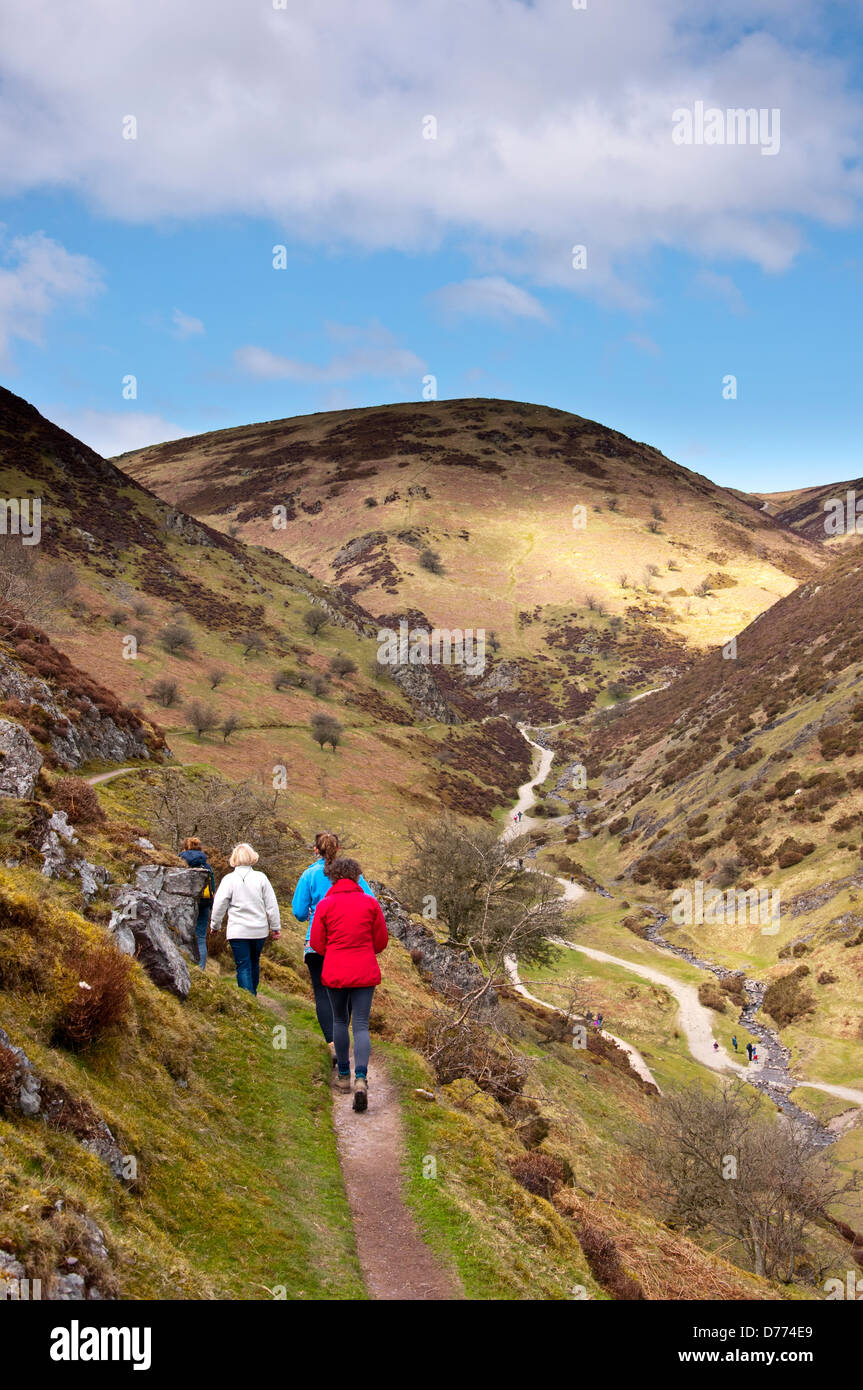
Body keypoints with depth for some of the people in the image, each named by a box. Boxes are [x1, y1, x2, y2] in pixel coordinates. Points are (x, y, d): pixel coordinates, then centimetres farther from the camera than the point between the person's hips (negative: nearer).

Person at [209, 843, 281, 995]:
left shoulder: (229, 879, -6)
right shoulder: (261, 877, -1)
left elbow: (219, 904, -3)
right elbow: (271, 904, 1)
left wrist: (215, 925, 12)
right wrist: (276, 927, 10)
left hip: (238, 931, -3)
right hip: (259, 931, 3)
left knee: (243, 967, -2)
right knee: (254, 963, 20)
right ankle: (253, 995, 31)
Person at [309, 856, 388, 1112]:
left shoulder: (325, 905, -5)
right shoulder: (370, 903, -2)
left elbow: (317, 942, -1)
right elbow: (381, 940, 4)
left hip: (335, 972, 0)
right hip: (365, 973, 0)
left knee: (340, 1021, 19)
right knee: (361, 1026, 0)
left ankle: (344, 1076, 25)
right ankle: (361, 1078, -20)